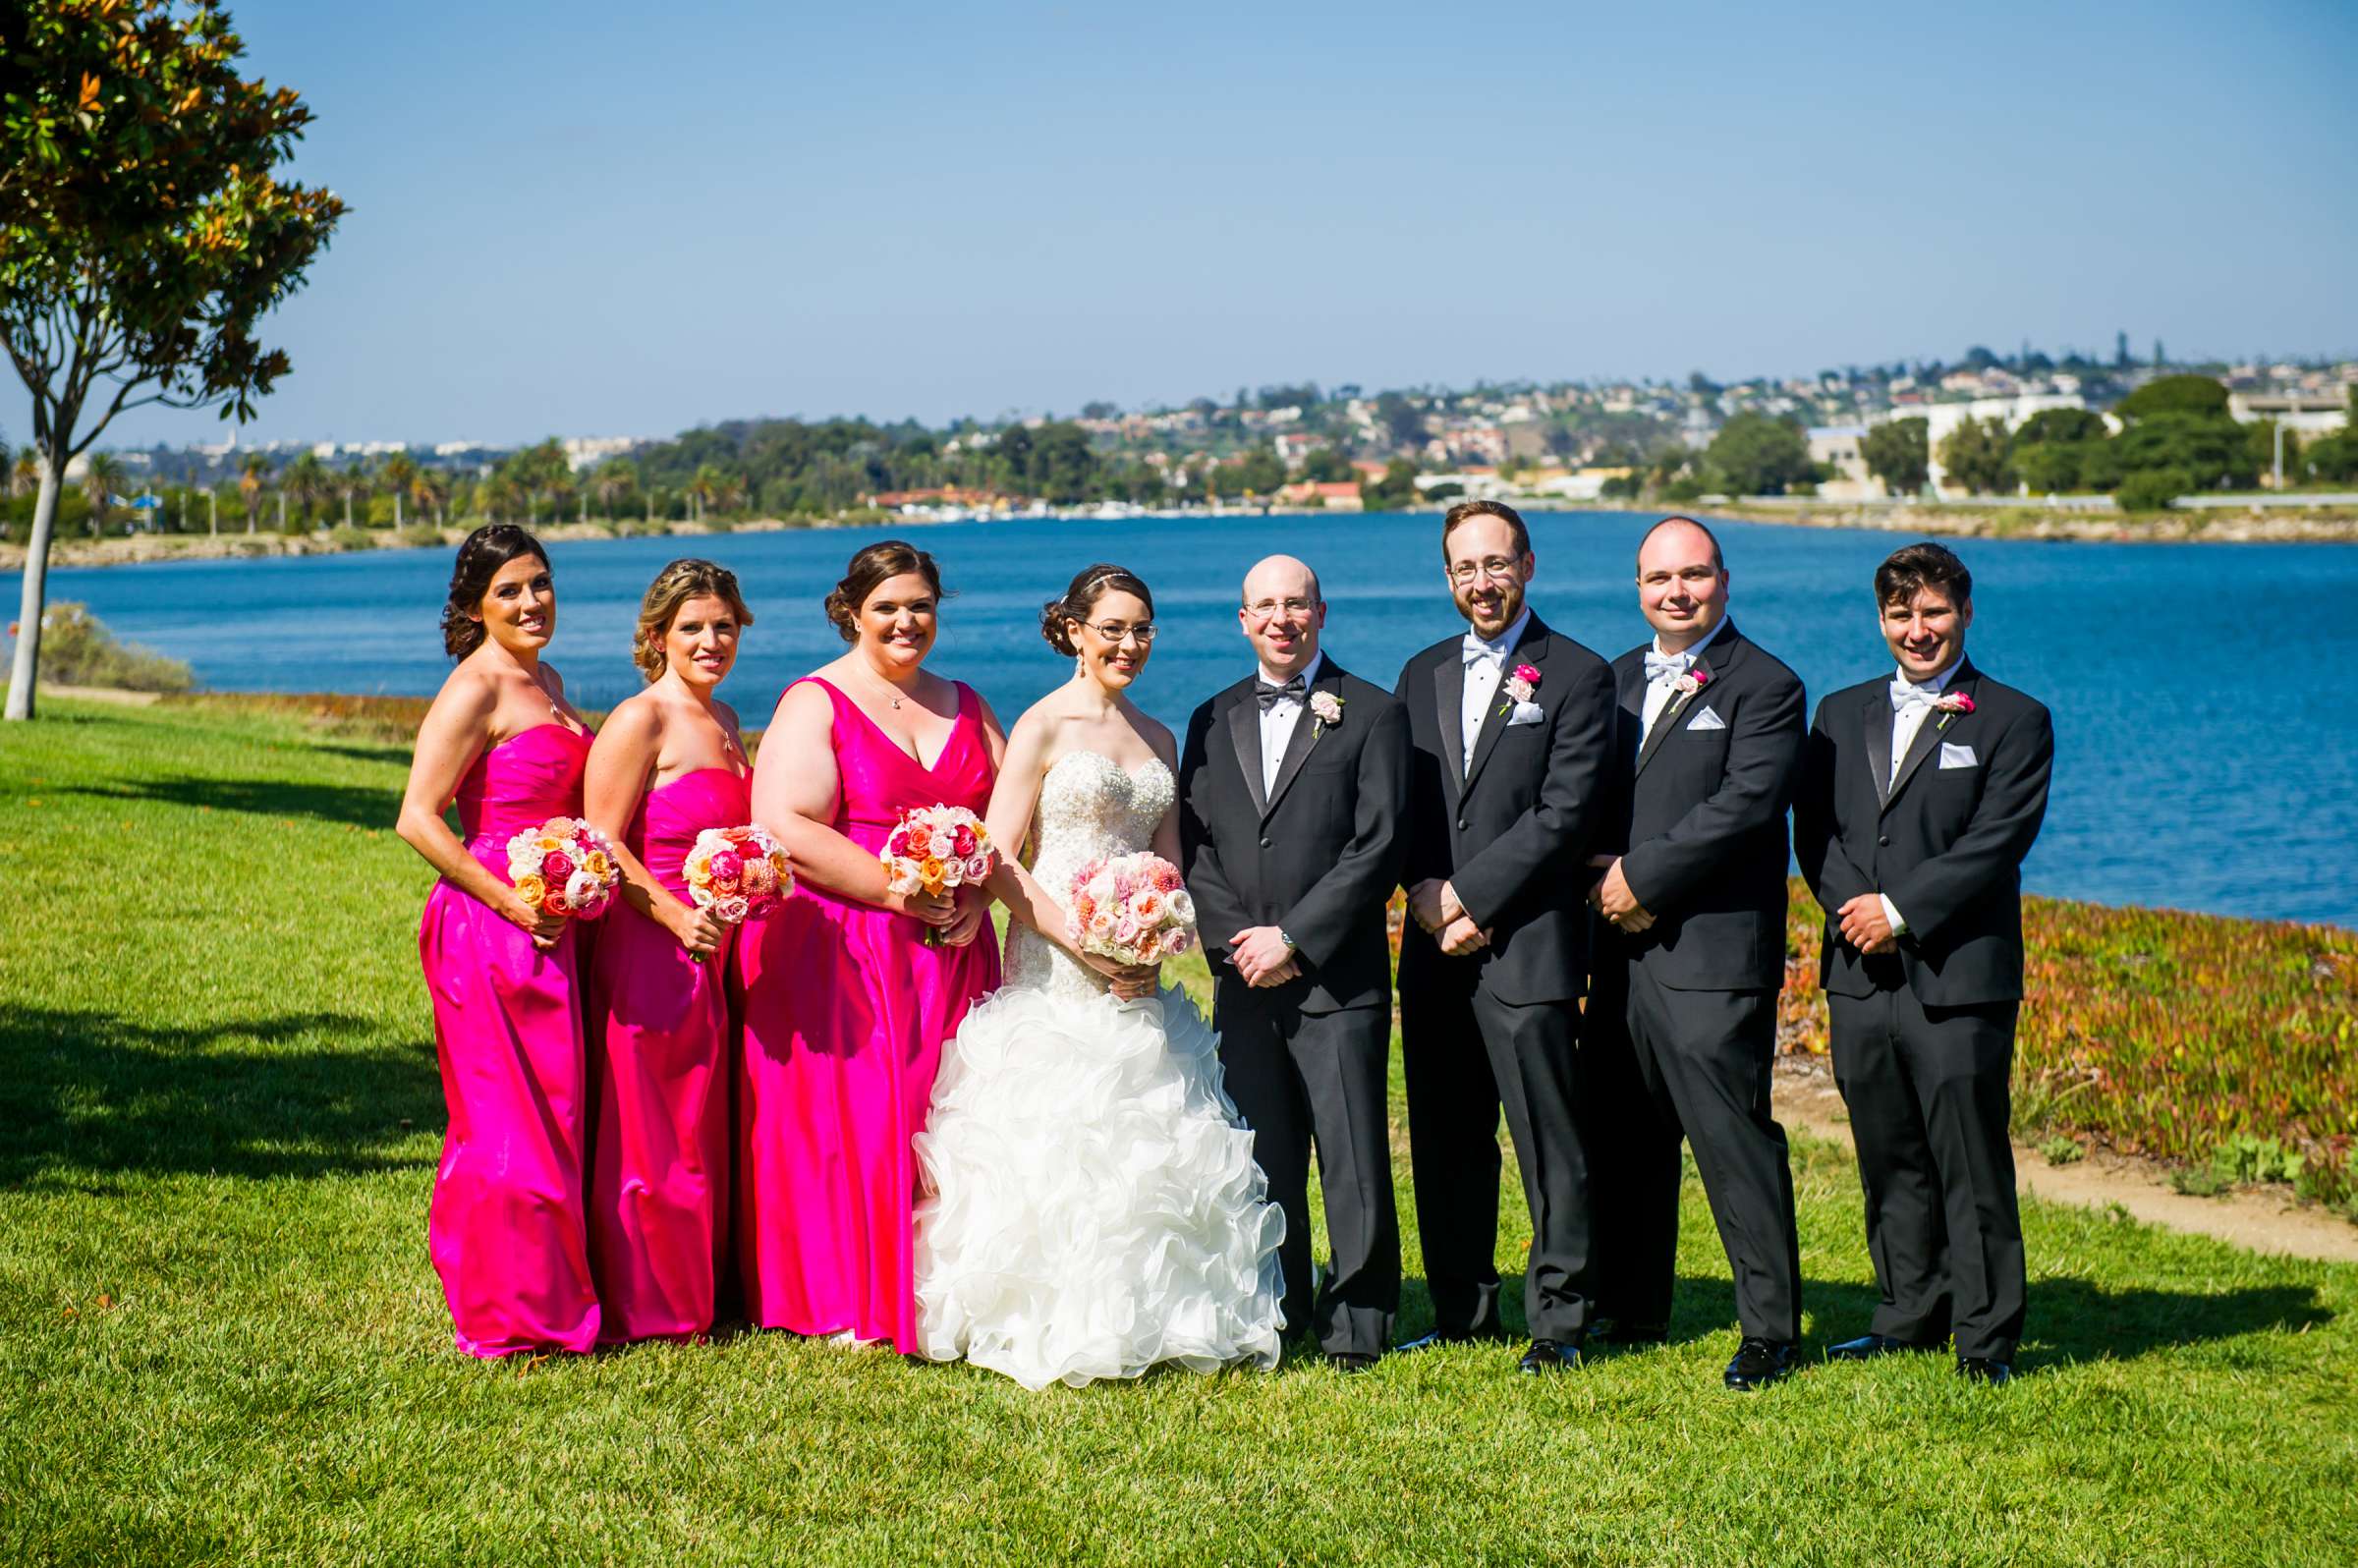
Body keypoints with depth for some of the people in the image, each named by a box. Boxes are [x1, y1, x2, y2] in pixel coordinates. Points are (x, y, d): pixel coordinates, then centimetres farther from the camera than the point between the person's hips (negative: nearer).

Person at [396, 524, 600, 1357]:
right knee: (515, 1117, -4)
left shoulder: (545, 680, 15)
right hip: (491, 931, -9)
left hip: (549, 928, 9)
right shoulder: (475, 690, -12)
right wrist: (506, 900, -19)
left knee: (549, 1111, 13)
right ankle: (510, 1315, 5)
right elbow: (417, 819, -17)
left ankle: (547, 1298, 22)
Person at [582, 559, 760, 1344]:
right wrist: (677, 917, -22)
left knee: (705, 1125, 14)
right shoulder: (640, 721, -12)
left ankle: (695, 1291, 25)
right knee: (650, 1136, -1)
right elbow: (602, 846, -16)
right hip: (651, 951, -8)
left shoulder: (723, 720, 14)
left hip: (714, 952, 8)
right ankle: (643, 1308, 10)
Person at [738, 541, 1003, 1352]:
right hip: (837, 948, -5)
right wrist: (903, 895, -17)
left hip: (950, 952, 5)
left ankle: (934, 1296, 13)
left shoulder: (965, 707, 16)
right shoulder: (815, 704, -3)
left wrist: (976, 898, -6)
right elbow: (784, 828, -14)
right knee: (842, 1117, -4)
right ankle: (844, 1303, 5)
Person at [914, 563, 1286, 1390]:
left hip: (1135, 975, 6)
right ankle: (1052, 1330, 0)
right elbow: (999, 862, -9)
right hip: (1054, 970, -6)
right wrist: (1082, 945, -15)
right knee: (1056, 1147, -7)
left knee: (1159, 1139, 4)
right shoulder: (1043, 727, -4)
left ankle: (1157, 1319, 12)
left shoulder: (1158, 738, 14)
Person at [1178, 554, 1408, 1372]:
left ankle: (1356, 1325, 5)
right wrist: (1236, 941, -5)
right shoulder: (1214, 721, 15)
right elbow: (1195, 846, 11)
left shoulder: (1371, 714, 1)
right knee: (1261, 1160, 7)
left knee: (1353, 1158, -4)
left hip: (1339, 977, -4)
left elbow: (1379, 846, -7)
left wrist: (1293, 938, -12)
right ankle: (1275, 1319, 16)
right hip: (1245, 981, 4)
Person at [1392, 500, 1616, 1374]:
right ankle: (1463, 1311, 19)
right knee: (1446, 1139, 10)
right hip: (1436, 947, 6)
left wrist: (1470, 895, -14)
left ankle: (1558, 1320, 3)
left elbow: (1565, 812, -10)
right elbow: (1400, 805, 14)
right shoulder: (1422, 676, 16)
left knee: (1548, 1141, -4)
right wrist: (1425, 894, -4)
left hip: (1527, 948, -5)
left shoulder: (1577, 677, -1)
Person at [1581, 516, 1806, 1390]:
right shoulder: (1616, 681, 18)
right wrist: (1604, 877, -4)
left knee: (1733, 1138, -7)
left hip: (1713, 955, -7)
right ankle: (1633, 1316, 24)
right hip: (1623, 950, 7)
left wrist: (1642, 876, -15)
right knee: (1623, 1141, 12)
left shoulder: (1765, 687, -4)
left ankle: (1770, 1333, 1)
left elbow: (1746, 803, -16)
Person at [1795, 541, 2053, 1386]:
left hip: (1959, 976, -5)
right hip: (1862, 975, 5)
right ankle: (1910, 1317, 23)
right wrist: (1854, 906, -9)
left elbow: (1996, 842, -8)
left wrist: (1900, 908, -14)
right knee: (1889, 1159, 11)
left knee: (1971, 1165, -3)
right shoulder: (1842, 714, 16)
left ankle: (1985, 1338, 5)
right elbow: (1814, 830, 9)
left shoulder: (2014, 721, 2)